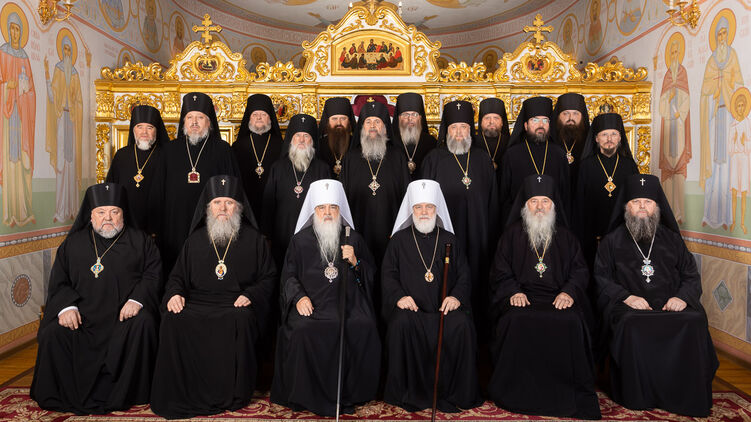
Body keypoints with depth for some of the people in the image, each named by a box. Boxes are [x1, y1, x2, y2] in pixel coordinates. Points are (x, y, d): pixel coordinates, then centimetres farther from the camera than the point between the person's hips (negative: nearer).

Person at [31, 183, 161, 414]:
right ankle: (69, 395, -4)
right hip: (83, 313, 2)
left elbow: (153, 273, 2)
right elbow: (58, 281, 11)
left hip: (124, 312, -2)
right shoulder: (74, 243, 16)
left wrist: (137, 299, -16)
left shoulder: (140, 241, 11)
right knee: (54, 334, -24)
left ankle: (124, 395, -16)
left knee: (143, 324, -32)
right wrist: (66, 306, -9)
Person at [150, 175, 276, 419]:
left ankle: (230, 396, -21)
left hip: (236, 306, -2)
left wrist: (250, 295, -9)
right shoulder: (195, 241, 19)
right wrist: (175, 293, -1)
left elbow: (269, 277, 10)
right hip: (197, 303, 3)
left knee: (239, 320, -37)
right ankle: (180, 394, -15)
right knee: (173, 320, -28)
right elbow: (177, 277, 22)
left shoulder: (253, 240, 11)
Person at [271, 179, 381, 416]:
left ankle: (349, 394, -9)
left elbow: (371, 274, 16)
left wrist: (355, 262, -4)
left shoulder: (353, 239, 15)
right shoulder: (300, 240, 12)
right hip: (311, 304, -1)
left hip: (348, 303, 1)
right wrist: (298, 297, -9)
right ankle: (307, 395, -11)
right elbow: (289, 275, 9)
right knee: (303, 331, -31)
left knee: (364, 329, -28)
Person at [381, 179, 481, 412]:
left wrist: (456, 296, -8)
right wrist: (399, 296, -11)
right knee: (402, 323, -32)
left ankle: (455, 393, -13)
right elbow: (388, 274, 8)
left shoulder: (449, 240, 18)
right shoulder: (399, 240, 15)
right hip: (410, 306, 0)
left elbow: (464, 275, 13)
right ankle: (409, 392, -16)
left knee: (461, 325, -29)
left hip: (445, 306, 1)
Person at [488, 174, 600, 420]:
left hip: (559, 299, 1)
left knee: (571, 322, -31)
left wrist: (569, 291, -8)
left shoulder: (565, 237, 18)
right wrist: (513, 291, -9)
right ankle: (520, 391, -18)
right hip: (522, 297, -1)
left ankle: (566, 392, -15)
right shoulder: (512, 235, 14)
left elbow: (580, 270, 12)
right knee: (517, 321, -33)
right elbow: (500, 272, 9)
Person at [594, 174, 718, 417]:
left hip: (671, 306, 2)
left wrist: (682, 297, -5)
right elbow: (601, 279, 5)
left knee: (694, 322, -30)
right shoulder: (612, 241, 15)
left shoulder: (671, 239, 22)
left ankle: (686, 396, -15)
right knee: (632, 325, -35)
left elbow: (692, 277, 17)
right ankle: (638, 396, -20)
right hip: (629, 306, -2)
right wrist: (626, 297, -12)